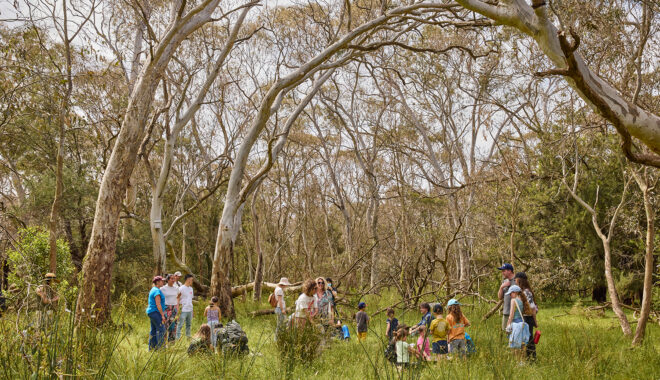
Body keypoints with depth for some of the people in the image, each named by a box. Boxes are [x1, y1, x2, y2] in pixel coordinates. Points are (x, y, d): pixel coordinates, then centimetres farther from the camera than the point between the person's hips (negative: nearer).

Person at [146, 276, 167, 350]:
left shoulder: (153, 290, 17)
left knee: (153, 330, 11)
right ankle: (159, 347, -13)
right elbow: (158, 304, -20)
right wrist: (162, 315, -19)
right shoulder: (157, 291, -15)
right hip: (155, 312, -11)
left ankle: (151, 347, 14)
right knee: (161, 329, -11)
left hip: (151, 312, 11)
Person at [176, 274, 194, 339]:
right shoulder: (181, 288, -10)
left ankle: (188, 337, 23)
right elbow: (177, 299, -10)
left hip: (190, 310, 8)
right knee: (180, 325, -4)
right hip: (183, 310, -8)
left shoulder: (191, 288, 14)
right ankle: (178, 338, -2)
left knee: (189, 324, 14)